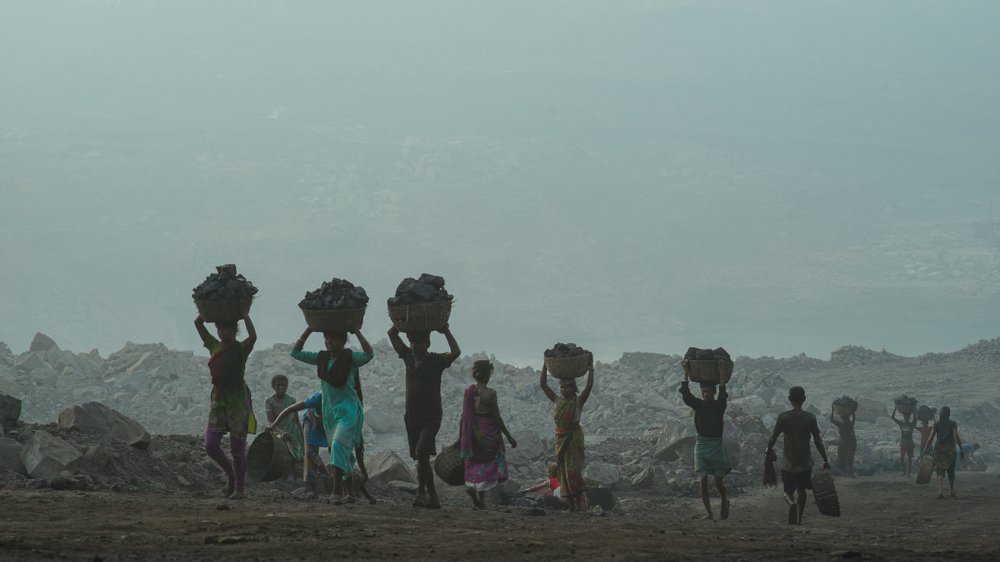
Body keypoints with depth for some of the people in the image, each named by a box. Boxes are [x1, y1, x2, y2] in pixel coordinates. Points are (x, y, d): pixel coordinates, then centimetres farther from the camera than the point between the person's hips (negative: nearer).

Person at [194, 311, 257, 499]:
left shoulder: (241, 349, -5)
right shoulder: (214, 346, 9)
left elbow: (253, 336, -27)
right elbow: (198, 323, 10)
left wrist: (244, 314, -18)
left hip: (238, 401, -5)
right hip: (218, 399, 5)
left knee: (237, 447, 0)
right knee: (211, 445, -2)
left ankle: (239, 487, 11)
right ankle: (231, 475, 22)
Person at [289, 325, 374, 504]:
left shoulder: (351, 358, -6)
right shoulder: (322, 358, 9)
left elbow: (369, 354, -24)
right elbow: (295, 352, 6)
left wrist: (357, 332, -21)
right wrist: (309, 330, 0)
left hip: (348, 410, -6)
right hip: (329, 411, 6)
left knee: (339, 445, -21)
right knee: (344, 454, 10)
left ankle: (337, 491, -27)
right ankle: (350, 493, 15)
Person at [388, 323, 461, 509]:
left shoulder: (436, 361, -5)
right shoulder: (408, 357, 10)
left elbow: (455, 353, -23)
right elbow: (392, 334, 13)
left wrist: (446, 332, -15)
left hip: (431, 417, -6)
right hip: (412, 417, 6)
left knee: (422, 452, -23)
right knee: (421, 458, 7)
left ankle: (421, 493, -13)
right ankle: (433, 498, 14)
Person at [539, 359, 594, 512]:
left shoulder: (578, 401, -3)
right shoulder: (557, 401, 9)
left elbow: (589, 386, -16)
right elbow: (543, 384, 9)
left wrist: (590, 369, -12)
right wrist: (545, 367, 7)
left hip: (574, 437, -5)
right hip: (561, 439, 5)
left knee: (573, 470, -15)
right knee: (563, 471, 2)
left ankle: (579, 501, -9)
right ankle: (571, 505, 5)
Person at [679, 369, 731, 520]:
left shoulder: (719, 405, 0)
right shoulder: (698, 405, 5)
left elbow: (723, 394, -16)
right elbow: (685, 394, -4)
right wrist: (686, 373, -6)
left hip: (716, 445, -2)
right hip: (701, 445, 2)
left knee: (718, 483, 0)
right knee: (703, 482, -6)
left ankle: (724, 502, 31)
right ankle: (709, 513, 0)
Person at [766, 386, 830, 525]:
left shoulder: (783, 417, -9)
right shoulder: (810, 418, -6)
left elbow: (773, 437, -5)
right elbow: (818, 441, -5)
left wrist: (769, 450, 17)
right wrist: (825, 460, 4)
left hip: (788, 462, -1)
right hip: (805, 462, 2)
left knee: (788, 491, 5)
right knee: (801, 490, 20)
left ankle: (792, 504, -27)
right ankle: (799, 518, 23)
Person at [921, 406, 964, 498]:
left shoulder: (937, 424, 2)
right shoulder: (953, 424, -2)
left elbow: (930, 438, 0)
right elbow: (956, 436, -13)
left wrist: (926, 449, 9)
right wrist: (961, 450, -9)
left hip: (939, 448, 0)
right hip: (951, 449, 0)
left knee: (940, 470, -6)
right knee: (951, 471, 16)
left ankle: (940, 491, -26)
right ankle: (951, 492, 32)